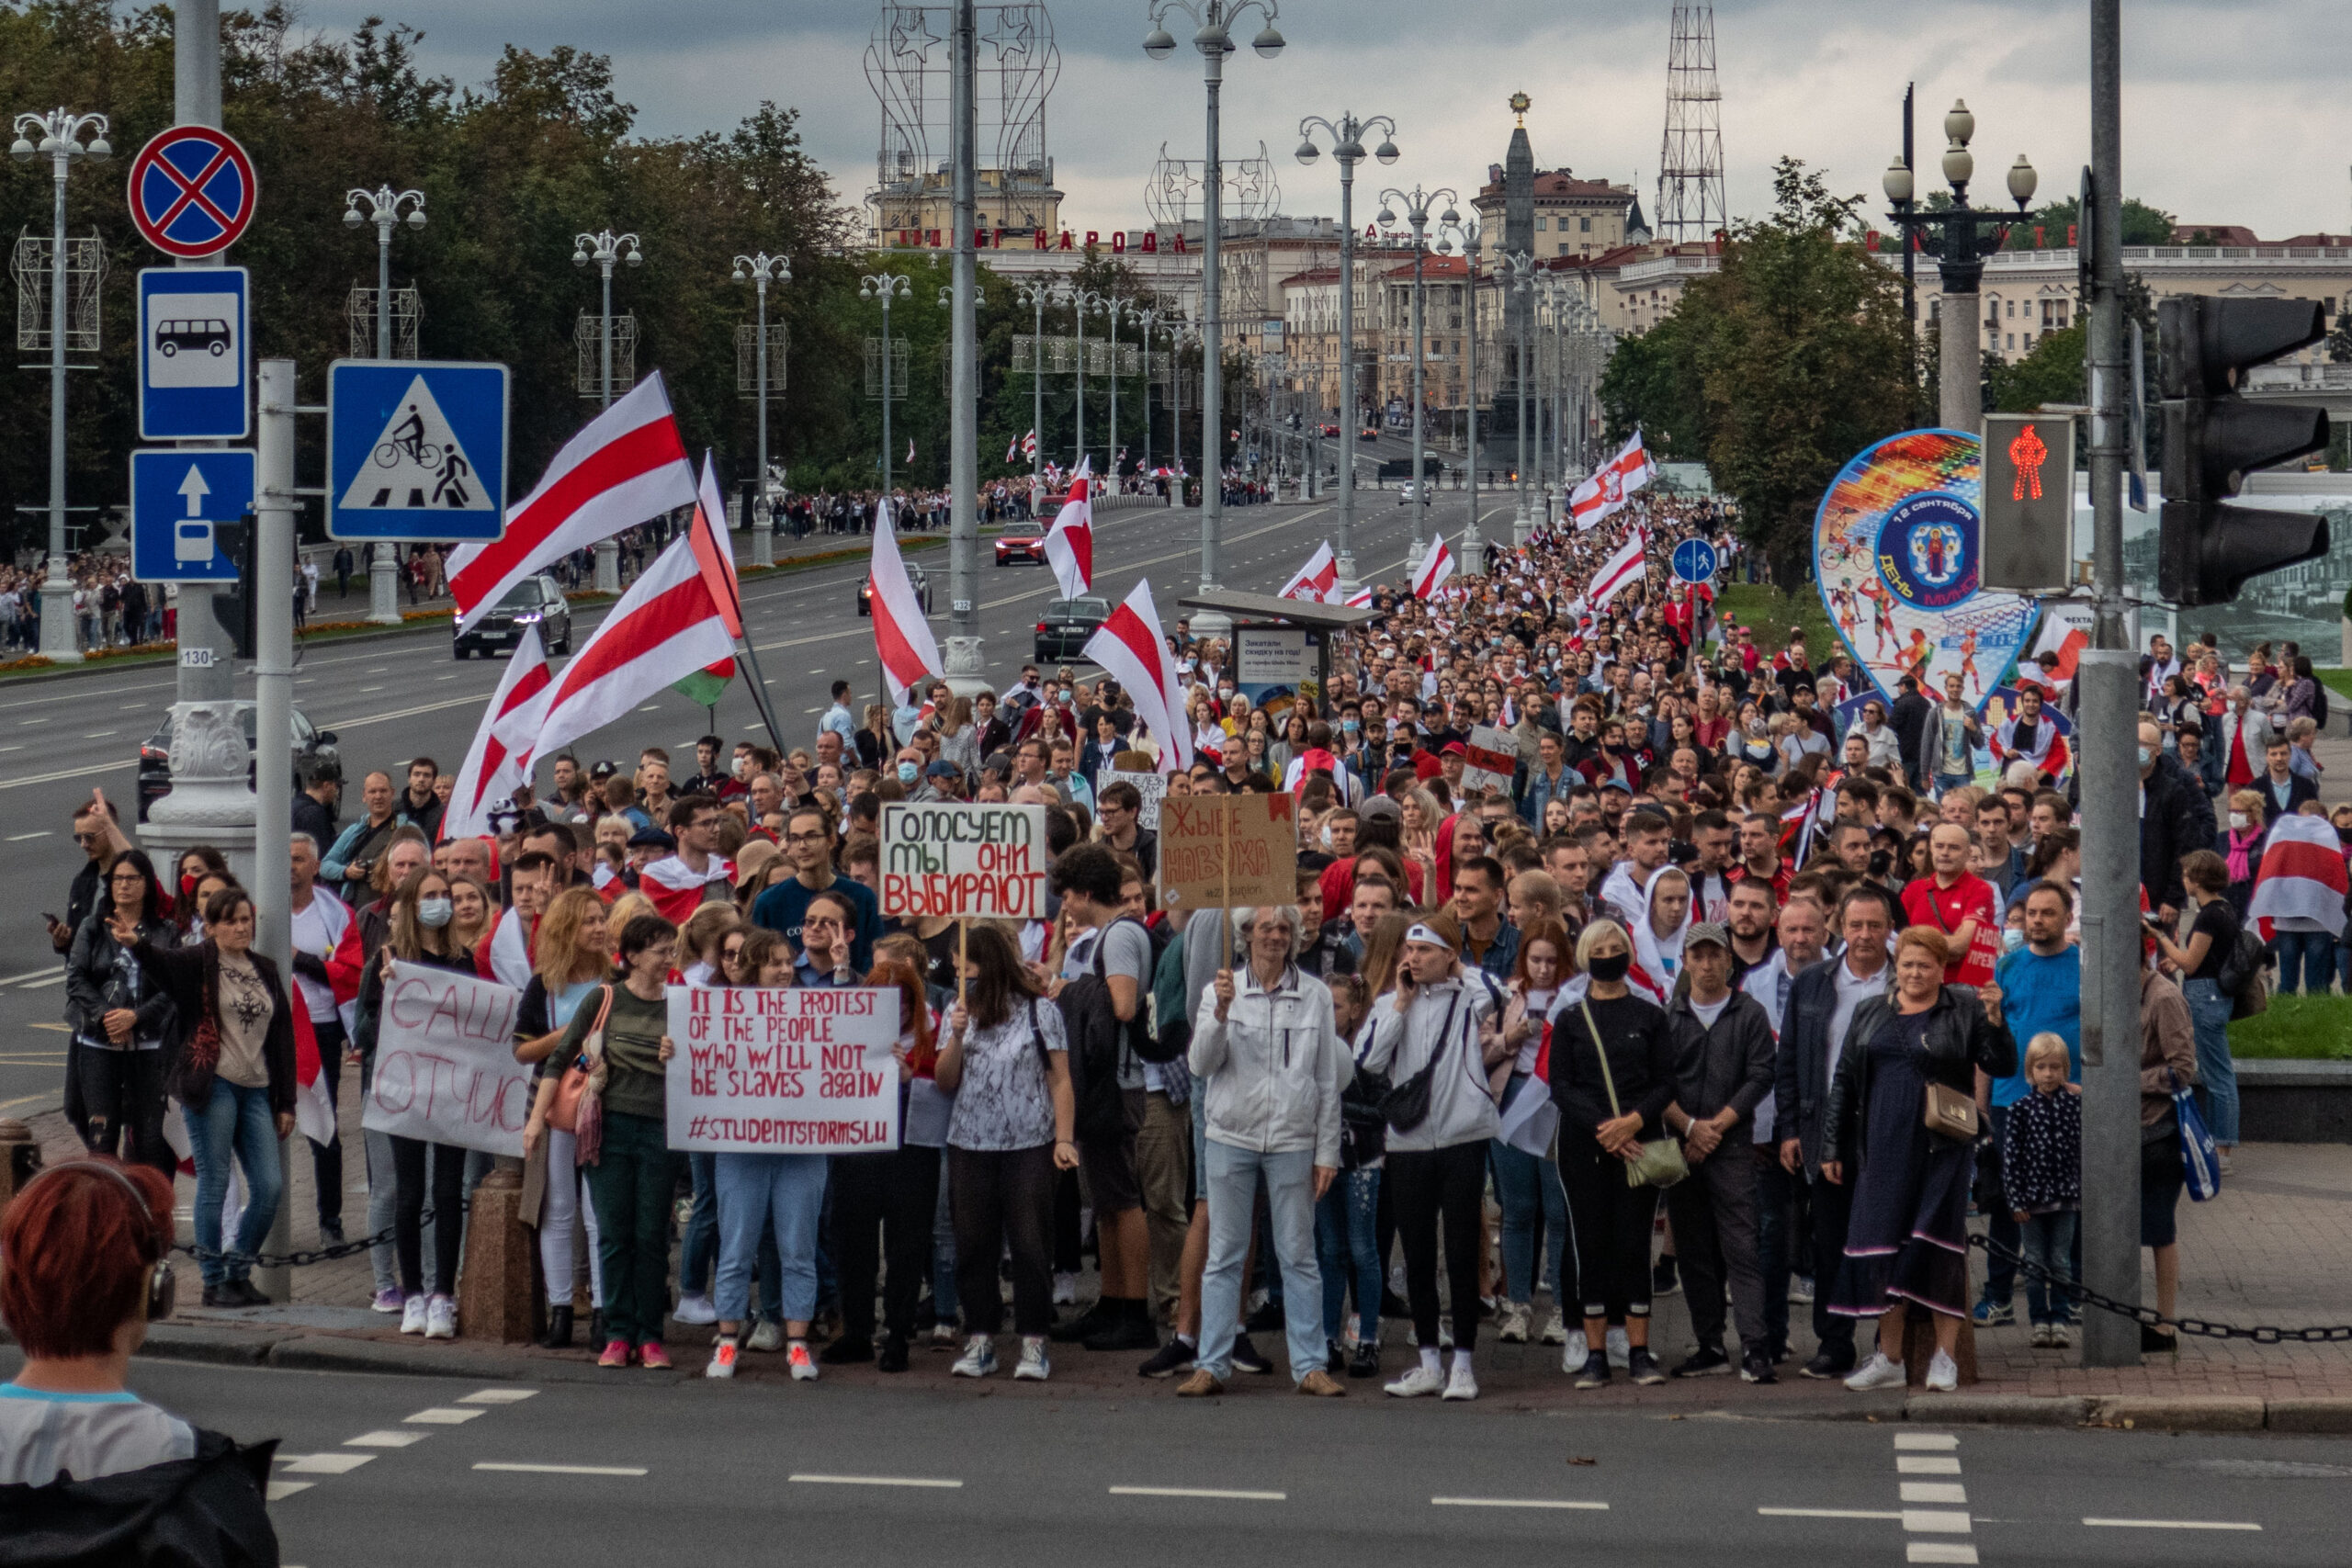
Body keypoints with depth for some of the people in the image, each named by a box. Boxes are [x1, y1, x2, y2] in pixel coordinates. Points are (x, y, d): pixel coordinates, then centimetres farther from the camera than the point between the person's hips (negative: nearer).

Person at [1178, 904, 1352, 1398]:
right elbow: (1200, 1065, -6)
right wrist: (1221, 1014, -21)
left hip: (1292, 1142, 0)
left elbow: (1329, 1080, 7)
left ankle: (1310, 1366, 7)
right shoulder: (1222, 990, 4)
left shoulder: (1315, 996, 4)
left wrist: (1327, 1152, 3)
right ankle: (1212, 1365, 7)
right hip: (1231, 1137, 0)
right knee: (1223, 1257, 3)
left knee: (1299, 1256, 2)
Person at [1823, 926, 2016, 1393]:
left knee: (1938, 1247, -5)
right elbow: (1844, 1083, 16)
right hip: (1884, 1148, 4)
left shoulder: (1964, 1010, 3)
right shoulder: (1870, 1014, 14)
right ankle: (1889, 1359, 10)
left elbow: (2002, 1067, -3)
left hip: (1942, 1149, -4)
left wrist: (1994, 1020, -19)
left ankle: (1945, 1358, 2)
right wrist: (1833, 1148, 13)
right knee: (1884, 1248, 3)